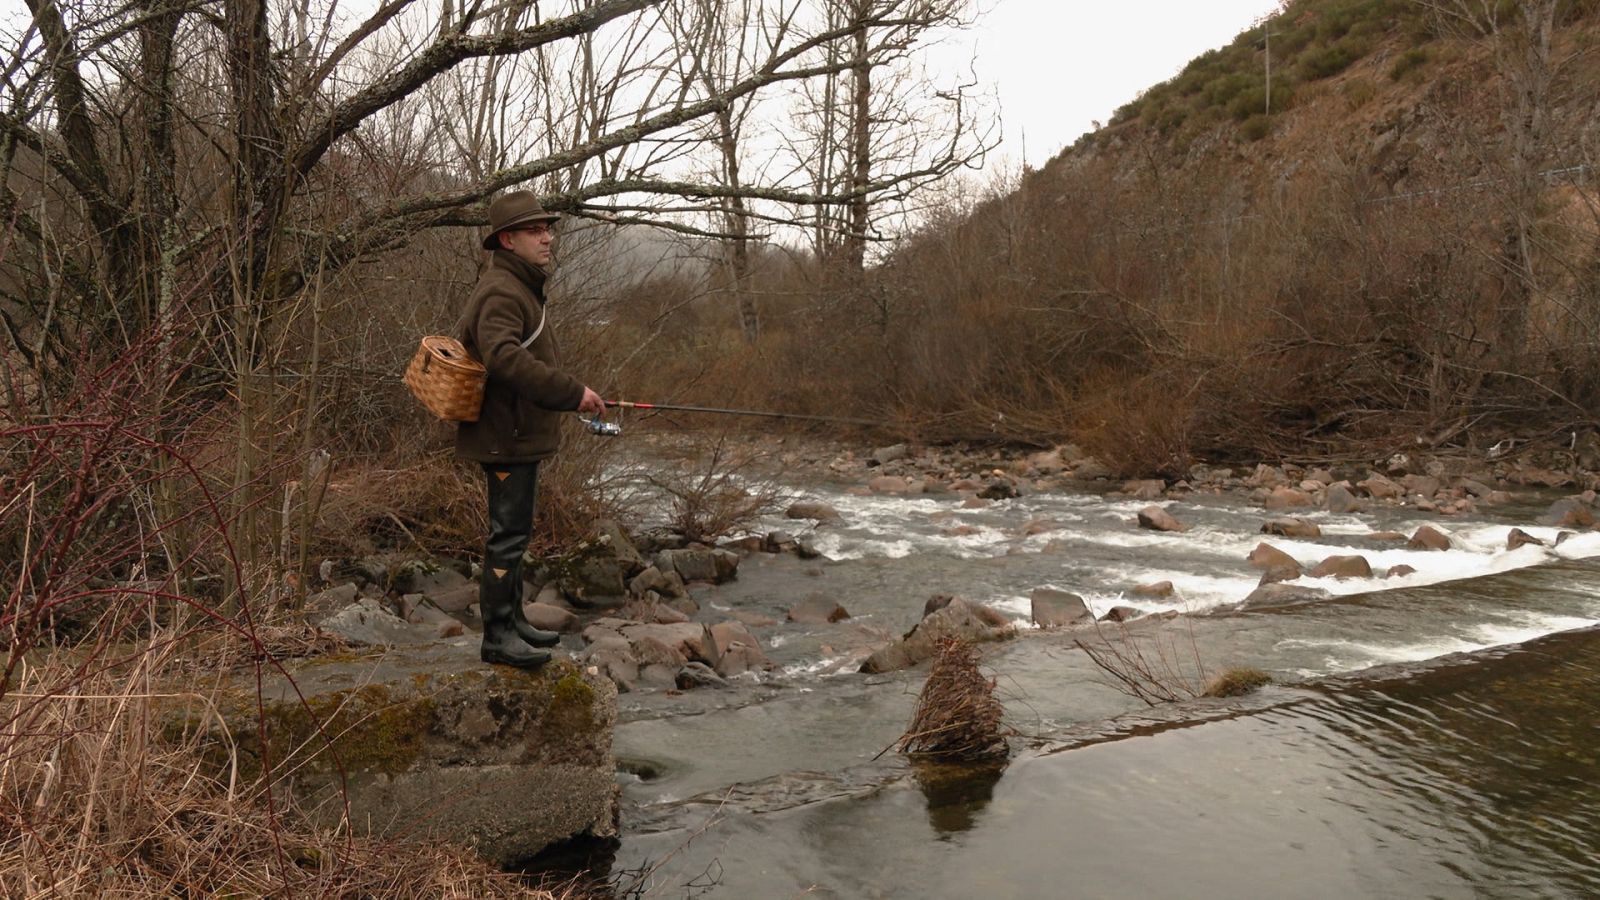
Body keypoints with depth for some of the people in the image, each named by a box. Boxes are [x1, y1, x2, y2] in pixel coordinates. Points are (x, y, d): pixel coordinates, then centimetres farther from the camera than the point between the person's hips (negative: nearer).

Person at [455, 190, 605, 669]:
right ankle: (497, 636, 1)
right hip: (508, 435, -11)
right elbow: (503, 356, -34)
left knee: (513, 531, 18)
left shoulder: (521, 287, 18)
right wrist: (572, 391, -33)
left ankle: (513, 621, 29)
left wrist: (567, 394, 21)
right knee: (509, 532, -6)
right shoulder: (500, 291, -18)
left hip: (519, 434, 11)